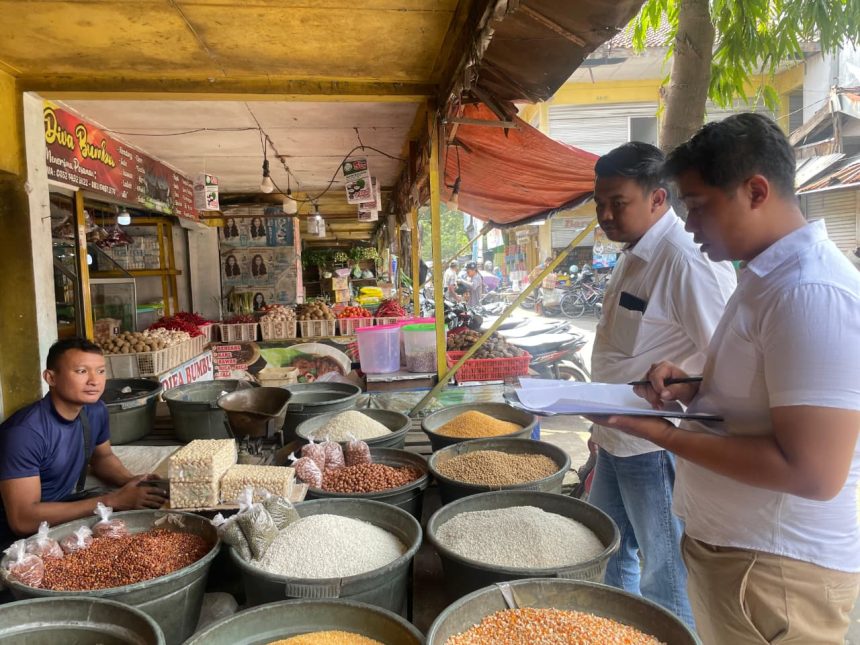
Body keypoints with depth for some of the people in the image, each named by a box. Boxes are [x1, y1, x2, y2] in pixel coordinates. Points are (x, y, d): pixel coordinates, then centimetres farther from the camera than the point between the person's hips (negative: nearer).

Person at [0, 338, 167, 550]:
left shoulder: (96, 410, -5)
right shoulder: (25, 432, -27)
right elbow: (23, 520, -29)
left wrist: (130, 482, -8)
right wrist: (112, 501, -27)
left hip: (68, 508, 7)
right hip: (22, 538, -7)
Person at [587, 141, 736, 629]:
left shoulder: (687, 261, -21)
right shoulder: (636, 256, 9)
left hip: (661, 448, -10)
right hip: (617, 442, 10)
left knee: (667, 580, 8)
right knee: (609, 553, 24)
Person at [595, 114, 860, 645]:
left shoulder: (810, 293, -24)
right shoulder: (767, 276, 8)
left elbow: (814, 472, -28)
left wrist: (664, 434, -24)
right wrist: (694, 386, 1)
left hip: (772, 571, -9)